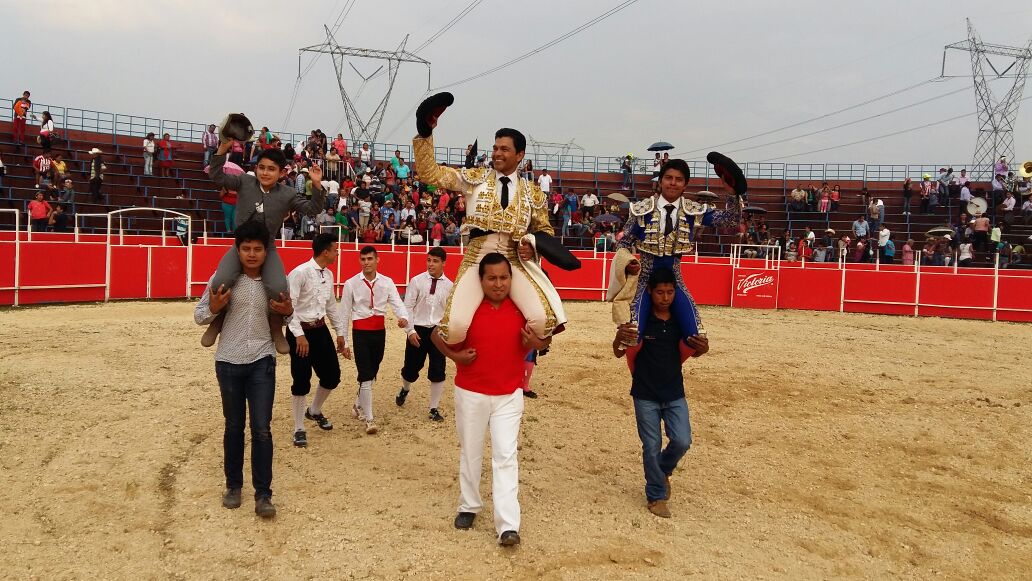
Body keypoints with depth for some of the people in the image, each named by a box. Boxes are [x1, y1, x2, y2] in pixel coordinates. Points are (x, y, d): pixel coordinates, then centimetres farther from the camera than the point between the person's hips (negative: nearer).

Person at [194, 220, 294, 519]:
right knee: (233, 427, 12)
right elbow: (199, 316, 1)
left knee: (262, 429, -3)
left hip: (262, 362, 0)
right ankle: (233, 485, 29)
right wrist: (213, 308, -21)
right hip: (229, 362, 0)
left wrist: (288, 311, -9)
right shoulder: (222, 278, -6)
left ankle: (263, 494, 6)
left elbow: (284, 313, 15)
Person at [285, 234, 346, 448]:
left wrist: (340, 331, 20)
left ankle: (314, 411, 38)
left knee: (332, 376, 10)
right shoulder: (299, 273, -17)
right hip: (300, 332, -7)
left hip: (320, 329, 7)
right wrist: (299, 335, -23)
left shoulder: (328, 274, 7)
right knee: (302, 381, -2)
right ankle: (299, 429, 14)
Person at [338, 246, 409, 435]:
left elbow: (397, 304, -11)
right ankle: (369, 419, 3)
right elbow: (344, 314, -1)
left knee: (372, 374, 17)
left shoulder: (387, 282, 0)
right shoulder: (351, 284, -5)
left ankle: (359, 405, 41)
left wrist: (404, 318, -35)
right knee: (365, 376, -6)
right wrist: (344, 342, -2)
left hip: (379, 332, 3)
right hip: (361, 333, -3)